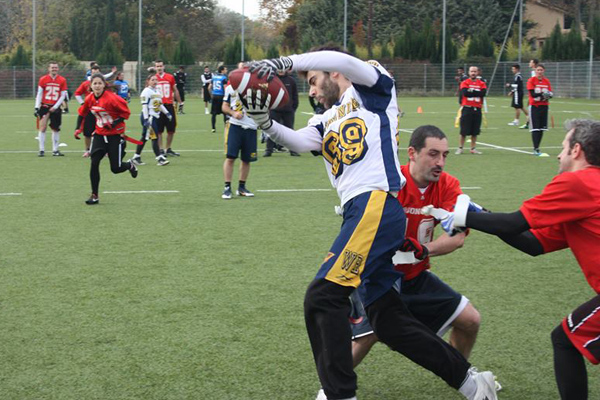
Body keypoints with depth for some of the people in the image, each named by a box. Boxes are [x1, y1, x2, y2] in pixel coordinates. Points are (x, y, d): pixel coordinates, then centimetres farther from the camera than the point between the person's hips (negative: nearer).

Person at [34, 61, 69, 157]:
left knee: (56, 129, 7)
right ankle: (41, 150, -6)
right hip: (44, 106, -1)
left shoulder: (62, 80, 1)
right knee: (42, 127, -9)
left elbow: (63, 96, 2)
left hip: (55, 108, 1)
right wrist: (37, 108, -4)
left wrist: (55, 107, -7)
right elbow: (39, 94, 2)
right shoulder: (43, 79, 0)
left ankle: (55, 150, 16)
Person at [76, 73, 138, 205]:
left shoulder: (112, 98, -20)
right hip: (100, 134, 4)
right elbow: (82, 113, 14)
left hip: (115, 135, -4)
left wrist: (114, 124, -23)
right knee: (94, 163, -10)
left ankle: (130, 165, 37)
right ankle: (94, 196, 1)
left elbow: (126, 112, -13)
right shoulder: (89, 99, -4)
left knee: (116, 168, -1)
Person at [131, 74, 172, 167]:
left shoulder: (157, 91, 17)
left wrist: (167, 113, 12)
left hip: (154, 117, 9)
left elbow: (160, 104, 23)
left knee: (144, 138, 12)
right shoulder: (146, 91, -11)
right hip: (148, 117, -9)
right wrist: (146, 119, -21)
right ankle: (160, 158, -10)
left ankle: (136, 157, 19)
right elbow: (144, 106, -16)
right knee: (155, 137, -11)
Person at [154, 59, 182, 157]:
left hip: (169, 105, 3)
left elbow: (175, 91, 15)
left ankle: (169, 149, 19)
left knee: (171, 129, 7)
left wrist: (179, 102, 15)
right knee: (159, 130, -1)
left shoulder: (170, 77, 6)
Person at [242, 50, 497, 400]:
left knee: (323, 296, -16)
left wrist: (284, 63, -15)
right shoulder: (326, 121, 26)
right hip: (361, 213, 9)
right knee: (387, 319, 9)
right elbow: (301, 142, 5)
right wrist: (265, 122, -11)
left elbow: (342, 61, -11)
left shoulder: (373, 89, 9)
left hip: (376, 204, -9)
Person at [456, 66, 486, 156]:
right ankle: (460, 148, 7)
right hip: (467, 109, -3)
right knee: (464, 131, -2)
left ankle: (473, 148, 14)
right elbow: (465, 92, -17)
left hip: (477, 109, 3)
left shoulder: (482, 83, 8)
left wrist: (471, 91, -12)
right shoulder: (465, 83, 1)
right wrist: (477, 92, -11)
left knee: (475, 131, 6)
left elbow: (483, 93, -10)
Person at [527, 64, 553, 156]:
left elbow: (550, 93, 6)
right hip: (534, 106, -5)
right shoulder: (531, 80, -5)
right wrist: (542, 94, -26)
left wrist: (548, 94, -16)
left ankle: (537, 147, 14)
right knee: (535, 129, -8)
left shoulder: (546, 81, 9)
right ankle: (535, 149, -9)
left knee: (542, 128, 5)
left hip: (544, 106, 5)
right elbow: (532, 94, -14)